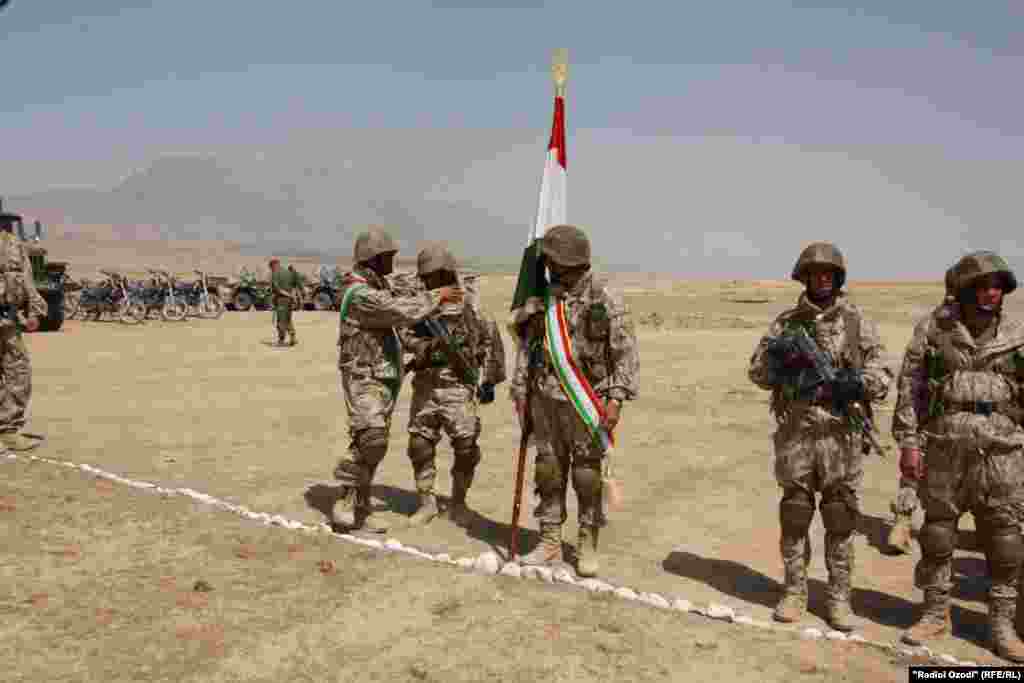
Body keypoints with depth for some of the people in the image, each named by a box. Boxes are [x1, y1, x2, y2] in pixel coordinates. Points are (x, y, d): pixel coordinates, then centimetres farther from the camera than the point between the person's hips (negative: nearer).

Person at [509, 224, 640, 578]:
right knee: (548, 473, 10)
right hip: (545, 399, 5)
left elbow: (626, 352, -8)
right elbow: (526, 346, 11)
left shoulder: (606, 299, -8)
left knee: (587, 476, 5)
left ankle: (588, 545, 19)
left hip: (586, 401, -4)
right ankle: (550, 542, 22)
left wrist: (616, 399, -15)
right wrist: (521, 394, 8)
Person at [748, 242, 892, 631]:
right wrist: (776, 357, -13)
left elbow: (883, 377, 3)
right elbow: (758, 373, 7)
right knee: (794, 516, 7)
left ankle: (839, 598, 18)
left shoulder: (858, 323, 4)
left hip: (842, 434, -1)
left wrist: (857, 382, -18)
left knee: (841, 520, 5)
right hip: (796, 432, 1)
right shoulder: (786, 322, 7)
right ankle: (795, 592, 20)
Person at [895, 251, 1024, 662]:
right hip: (944, 449, -1)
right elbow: (909, 388, -1)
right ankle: (936, 614, 23)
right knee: (937, 536, 8)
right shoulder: (934, 330, 0)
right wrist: (908, 442, -7)